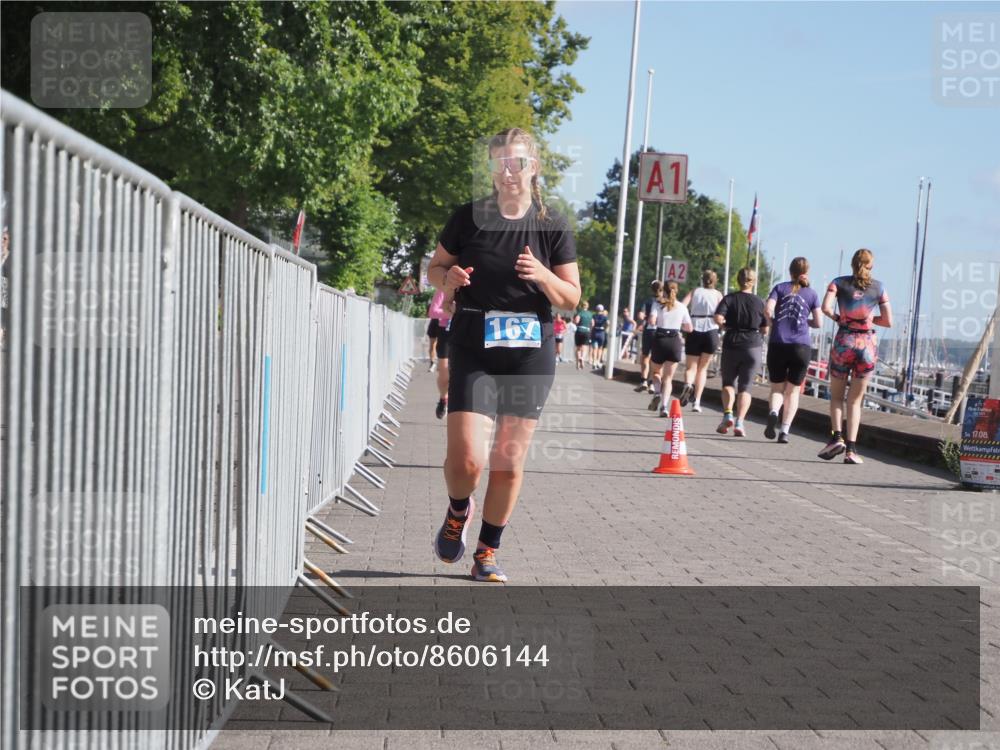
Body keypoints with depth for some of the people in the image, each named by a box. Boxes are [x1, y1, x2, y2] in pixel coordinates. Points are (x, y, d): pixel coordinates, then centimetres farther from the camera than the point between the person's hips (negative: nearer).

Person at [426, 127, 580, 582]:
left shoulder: (553, 228, 2)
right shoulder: (469, 218, 0)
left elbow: (571, 298, 4)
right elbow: (435, 267, 12)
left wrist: (543, 276, -16)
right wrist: (449, 278, -11)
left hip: (531, 356, 1)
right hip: (474, 354, -1)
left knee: (509, 463, 5)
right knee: (466, 458, -12)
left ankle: (487, 553, 22)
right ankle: (459, 511, 23)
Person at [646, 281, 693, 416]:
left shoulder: (658, 304, -1)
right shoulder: (682, 307, 6)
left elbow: (652, 321, -14)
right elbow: (689, 328, 7)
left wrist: (658, 322, 8)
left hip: (660, 339, -1)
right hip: (675, 341, 1)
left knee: (657, 372, 20)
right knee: (668, 377, 3)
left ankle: (657, 393, -7)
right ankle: (664, 406, -13)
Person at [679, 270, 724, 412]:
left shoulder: (694, 291, 11)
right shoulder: (718, 294, 9)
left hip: (694, 331, 0)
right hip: (711, 332, 0)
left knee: (690, 366, 8)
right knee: (703, 368, 13)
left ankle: (688, 384, -26)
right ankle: (697, 401, 5)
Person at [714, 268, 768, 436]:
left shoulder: (729, 298, -1)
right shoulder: (759, 302, 1)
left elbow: (718, 318, -15)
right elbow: (765, 329, 1)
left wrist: (727, 326, 4)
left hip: (731, 345, 0)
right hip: (753, 346, 0)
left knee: (728, 382, 16)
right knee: (745, 386, 5)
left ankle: (727, 414, -5)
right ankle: (739, 422, -7)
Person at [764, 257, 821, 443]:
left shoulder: (780, 288, 6)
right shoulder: (812, 293, 7)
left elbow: (767, 309, -8)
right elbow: (817, 323, 5)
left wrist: (772, 323, 10)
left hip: (777, 344, 0)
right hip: (801, 346, 0)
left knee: (777, 388, 11)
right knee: (793, 390, 10)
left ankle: (773, 413, -20)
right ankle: (785, 431, 1)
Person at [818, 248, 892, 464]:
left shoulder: (839, 283, 2)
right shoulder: (879, 287, 6)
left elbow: (826, 308, -13)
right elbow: (888, 321, 4)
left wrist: (836, 317, 6)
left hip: (844, 341, -1)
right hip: (868, 344, 1)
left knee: (836, 395, 13)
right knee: (855, 400, 8)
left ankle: (837, 436, -7)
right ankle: (851, 448, 0)